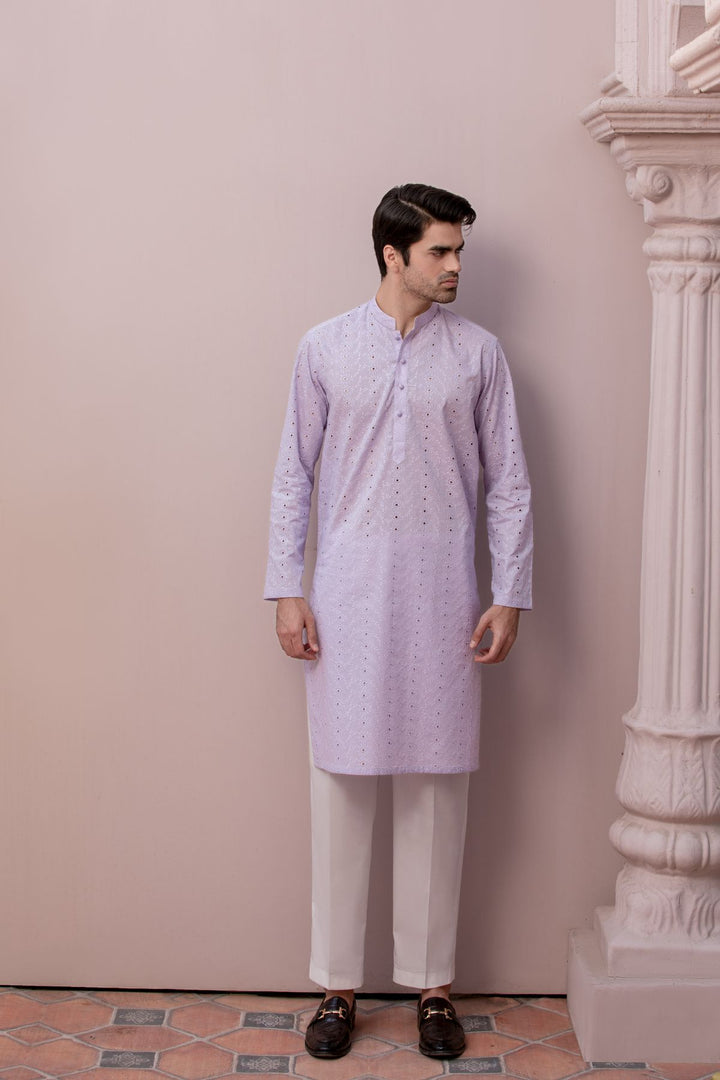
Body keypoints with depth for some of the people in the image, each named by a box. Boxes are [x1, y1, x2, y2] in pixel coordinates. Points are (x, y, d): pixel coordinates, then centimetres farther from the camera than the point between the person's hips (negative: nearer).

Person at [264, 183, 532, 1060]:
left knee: (437, 791, 6)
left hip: (442, 593, 1)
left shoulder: (477, 353, 4)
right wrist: (286, 590, -2)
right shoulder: (325, 348, 3)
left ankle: (431, 984, 19)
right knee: (341, 786, 3)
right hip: (348, 592, 0)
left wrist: (509, 595, -2)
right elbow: (294, 473, 4)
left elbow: (509, 482, 5)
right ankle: (337, 985, 16)